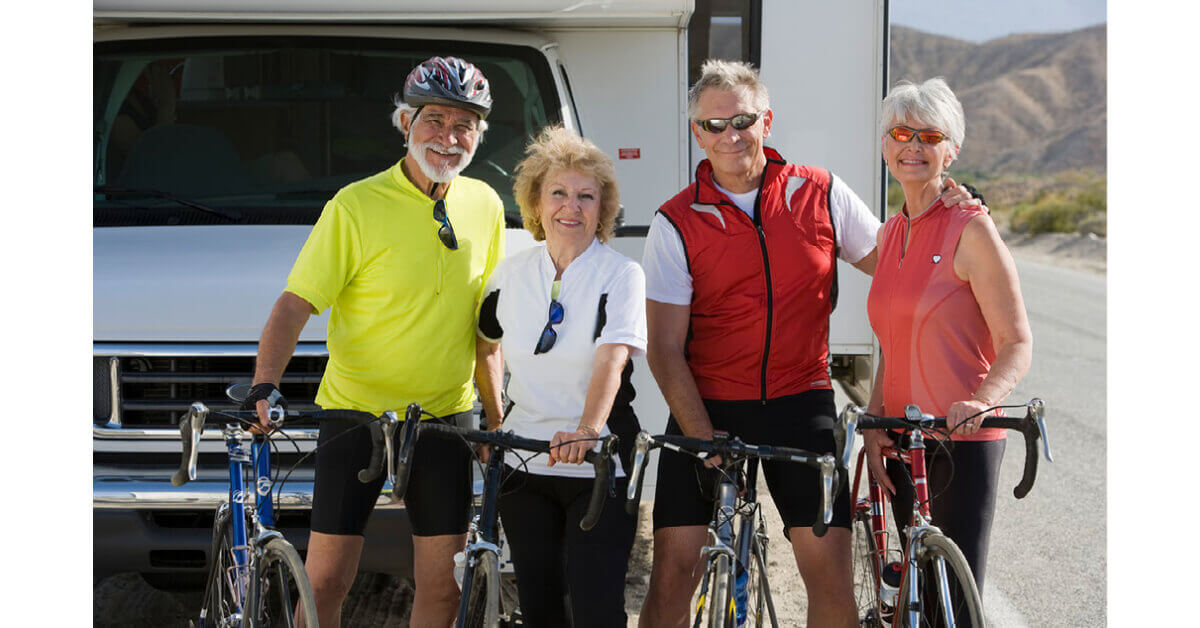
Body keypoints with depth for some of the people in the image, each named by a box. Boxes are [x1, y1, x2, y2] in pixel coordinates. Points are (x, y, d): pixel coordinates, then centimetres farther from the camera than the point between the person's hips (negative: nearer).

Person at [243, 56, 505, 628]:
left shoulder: (484, 207, 4)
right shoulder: (357, 206, -10)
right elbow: (295, 305, -12)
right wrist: (265, 385, -26)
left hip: (445, 418, 4)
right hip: (356, 412, -3)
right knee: (326, 579, -3)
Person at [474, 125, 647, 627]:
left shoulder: (621, 275, -8)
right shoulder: (511, 274, 6)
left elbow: (611, 360, -23)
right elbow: (484, 348, 22)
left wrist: (587, 431, -39)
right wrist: (494, 424, 13)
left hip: (598, 469, -4)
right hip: (523, 462, 4)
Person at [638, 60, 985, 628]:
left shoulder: (820, 193, 2)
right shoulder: (676, 223, -3)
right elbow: (665, 350, -5)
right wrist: (706, 442, -14)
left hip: (801, 404, 1)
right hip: (707, 409, -1)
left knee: (830, 569, -8)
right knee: (674, 570, -6)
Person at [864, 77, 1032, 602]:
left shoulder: (970, 230, -9)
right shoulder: (890, 234, 12)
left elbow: (1016, 346, -11)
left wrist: (979, 402, -29)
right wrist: (873, 424, 5)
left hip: (963, 441, -6)